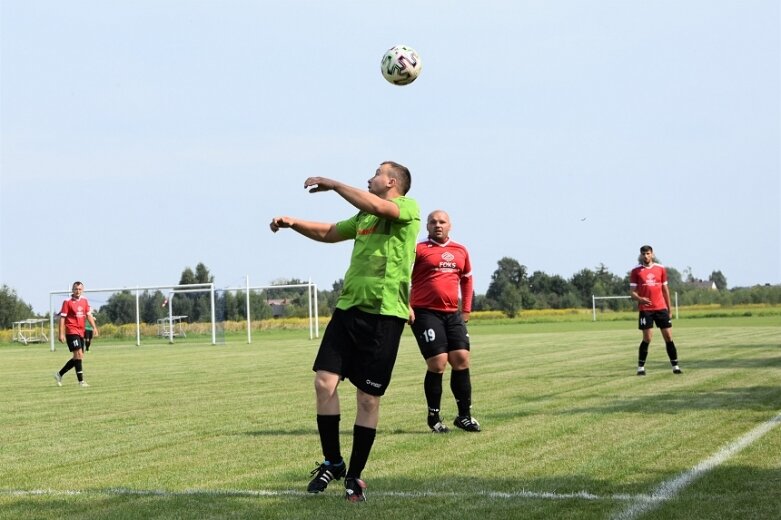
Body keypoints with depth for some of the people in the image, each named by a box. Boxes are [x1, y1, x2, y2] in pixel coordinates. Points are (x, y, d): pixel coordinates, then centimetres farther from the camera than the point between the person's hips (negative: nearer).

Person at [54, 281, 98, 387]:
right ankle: (81, 381, -14)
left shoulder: (84, 301, 11)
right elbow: (62, 318, -7)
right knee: (79, 354, -15)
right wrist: (61, 334, -12)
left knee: (78, 357, 11)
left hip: (80, 332, 7)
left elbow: (88, 315, 14)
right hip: (71, 331, -7)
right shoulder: (67, 302, -6)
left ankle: (59, 374, 25)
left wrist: (94, 327, 0)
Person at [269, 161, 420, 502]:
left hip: (384, 315, -7)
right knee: (324, 381, -5)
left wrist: (333, 184, -15)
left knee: (368, 398, -1)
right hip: (347, 308, 7)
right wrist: (292, 223, 18)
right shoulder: (364, 216, 22)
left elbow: (376, 207, -22)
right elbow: (328, 233, 33)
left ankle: (355, 475, 11)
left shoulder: (408, 208, -2)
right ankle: (332, 462, 11)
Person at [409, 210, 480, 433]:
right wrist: (406, 306, -13)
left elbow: (466, 279, 26)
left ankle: (465, 415, 8)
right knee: (438, 363, -10)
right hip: (425, 313, -5)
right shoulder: (419, 250, -3)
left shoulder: (460, 251, 13)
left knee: (461, 359, -2)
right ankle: (434, 417, 5)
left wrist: (466, 309, 19)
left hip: (453, 314, 5)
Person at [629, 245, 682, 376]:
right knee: (647, 338, -7)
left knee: (669, 337, 1)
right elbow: (632, 292, 0)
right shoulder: (636, 271, 1)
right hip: (645, 309, -3)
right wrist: (640, 299, -22)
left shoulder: (660, 269, 8)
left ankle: (675, 366, 7)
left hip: (661, 308, 3)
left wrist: (669, 310, 13)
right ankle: (640, 367, 5)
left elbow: (665, 289, 14)